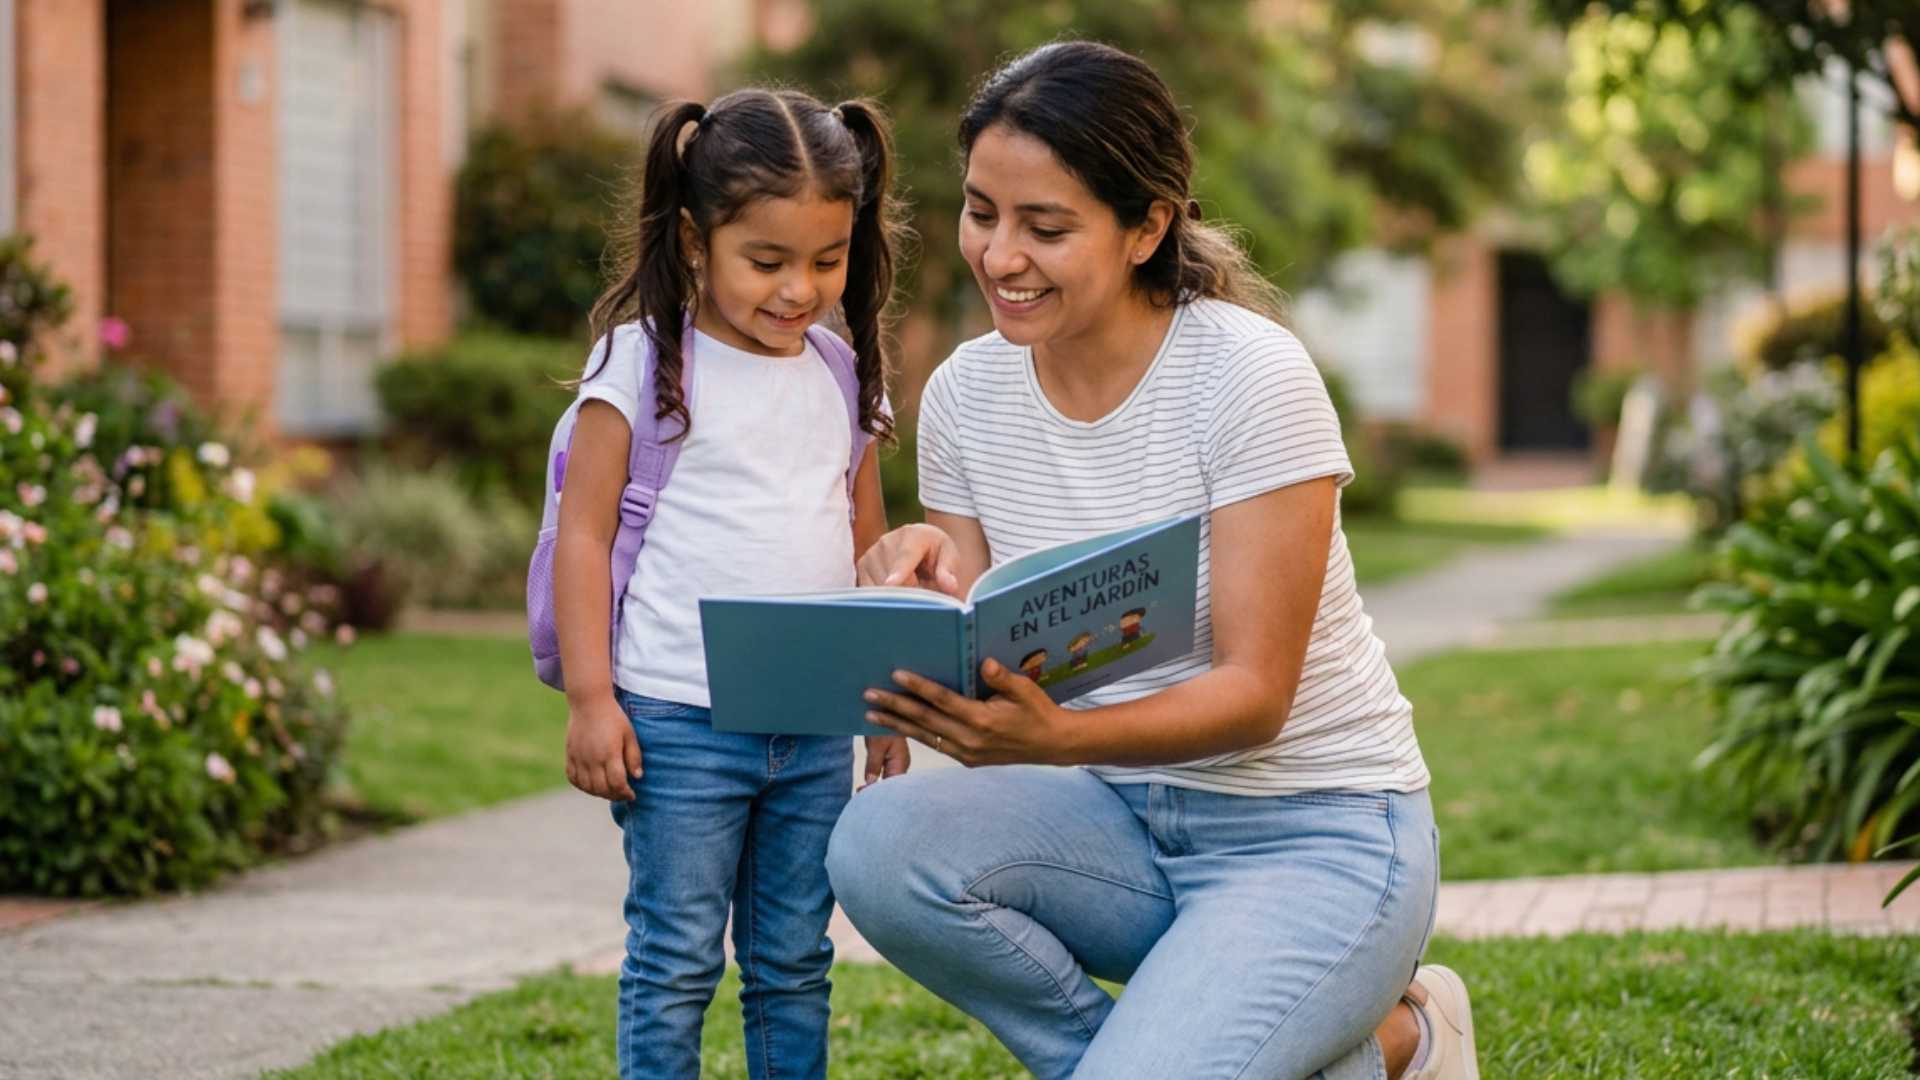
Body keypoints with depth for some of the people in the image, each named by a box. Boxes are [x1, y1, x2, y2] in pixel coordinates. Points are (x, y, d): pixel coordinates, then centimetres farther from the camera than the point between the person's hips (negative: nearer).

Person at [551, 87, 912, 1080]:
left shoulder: (841, 376, 10)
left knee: (793, 962, 11)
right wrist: (589, 697, -11)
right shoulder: (644, 361, -5)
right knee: (676, 961, 0)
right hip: (680, 722, -5)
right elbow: (584, 531, -5)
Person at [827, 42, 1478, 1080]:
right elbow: (986, 697, 1)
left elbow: (1256, 694, -20)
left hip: (1317, 832, -5)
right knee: (879, 845, -24)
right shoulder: (964, 394, -1)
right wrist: (924, 588, -22)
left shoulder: (1249, 375, -17)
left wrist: (1056, 737, -37)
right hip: (1128, 818, 5)